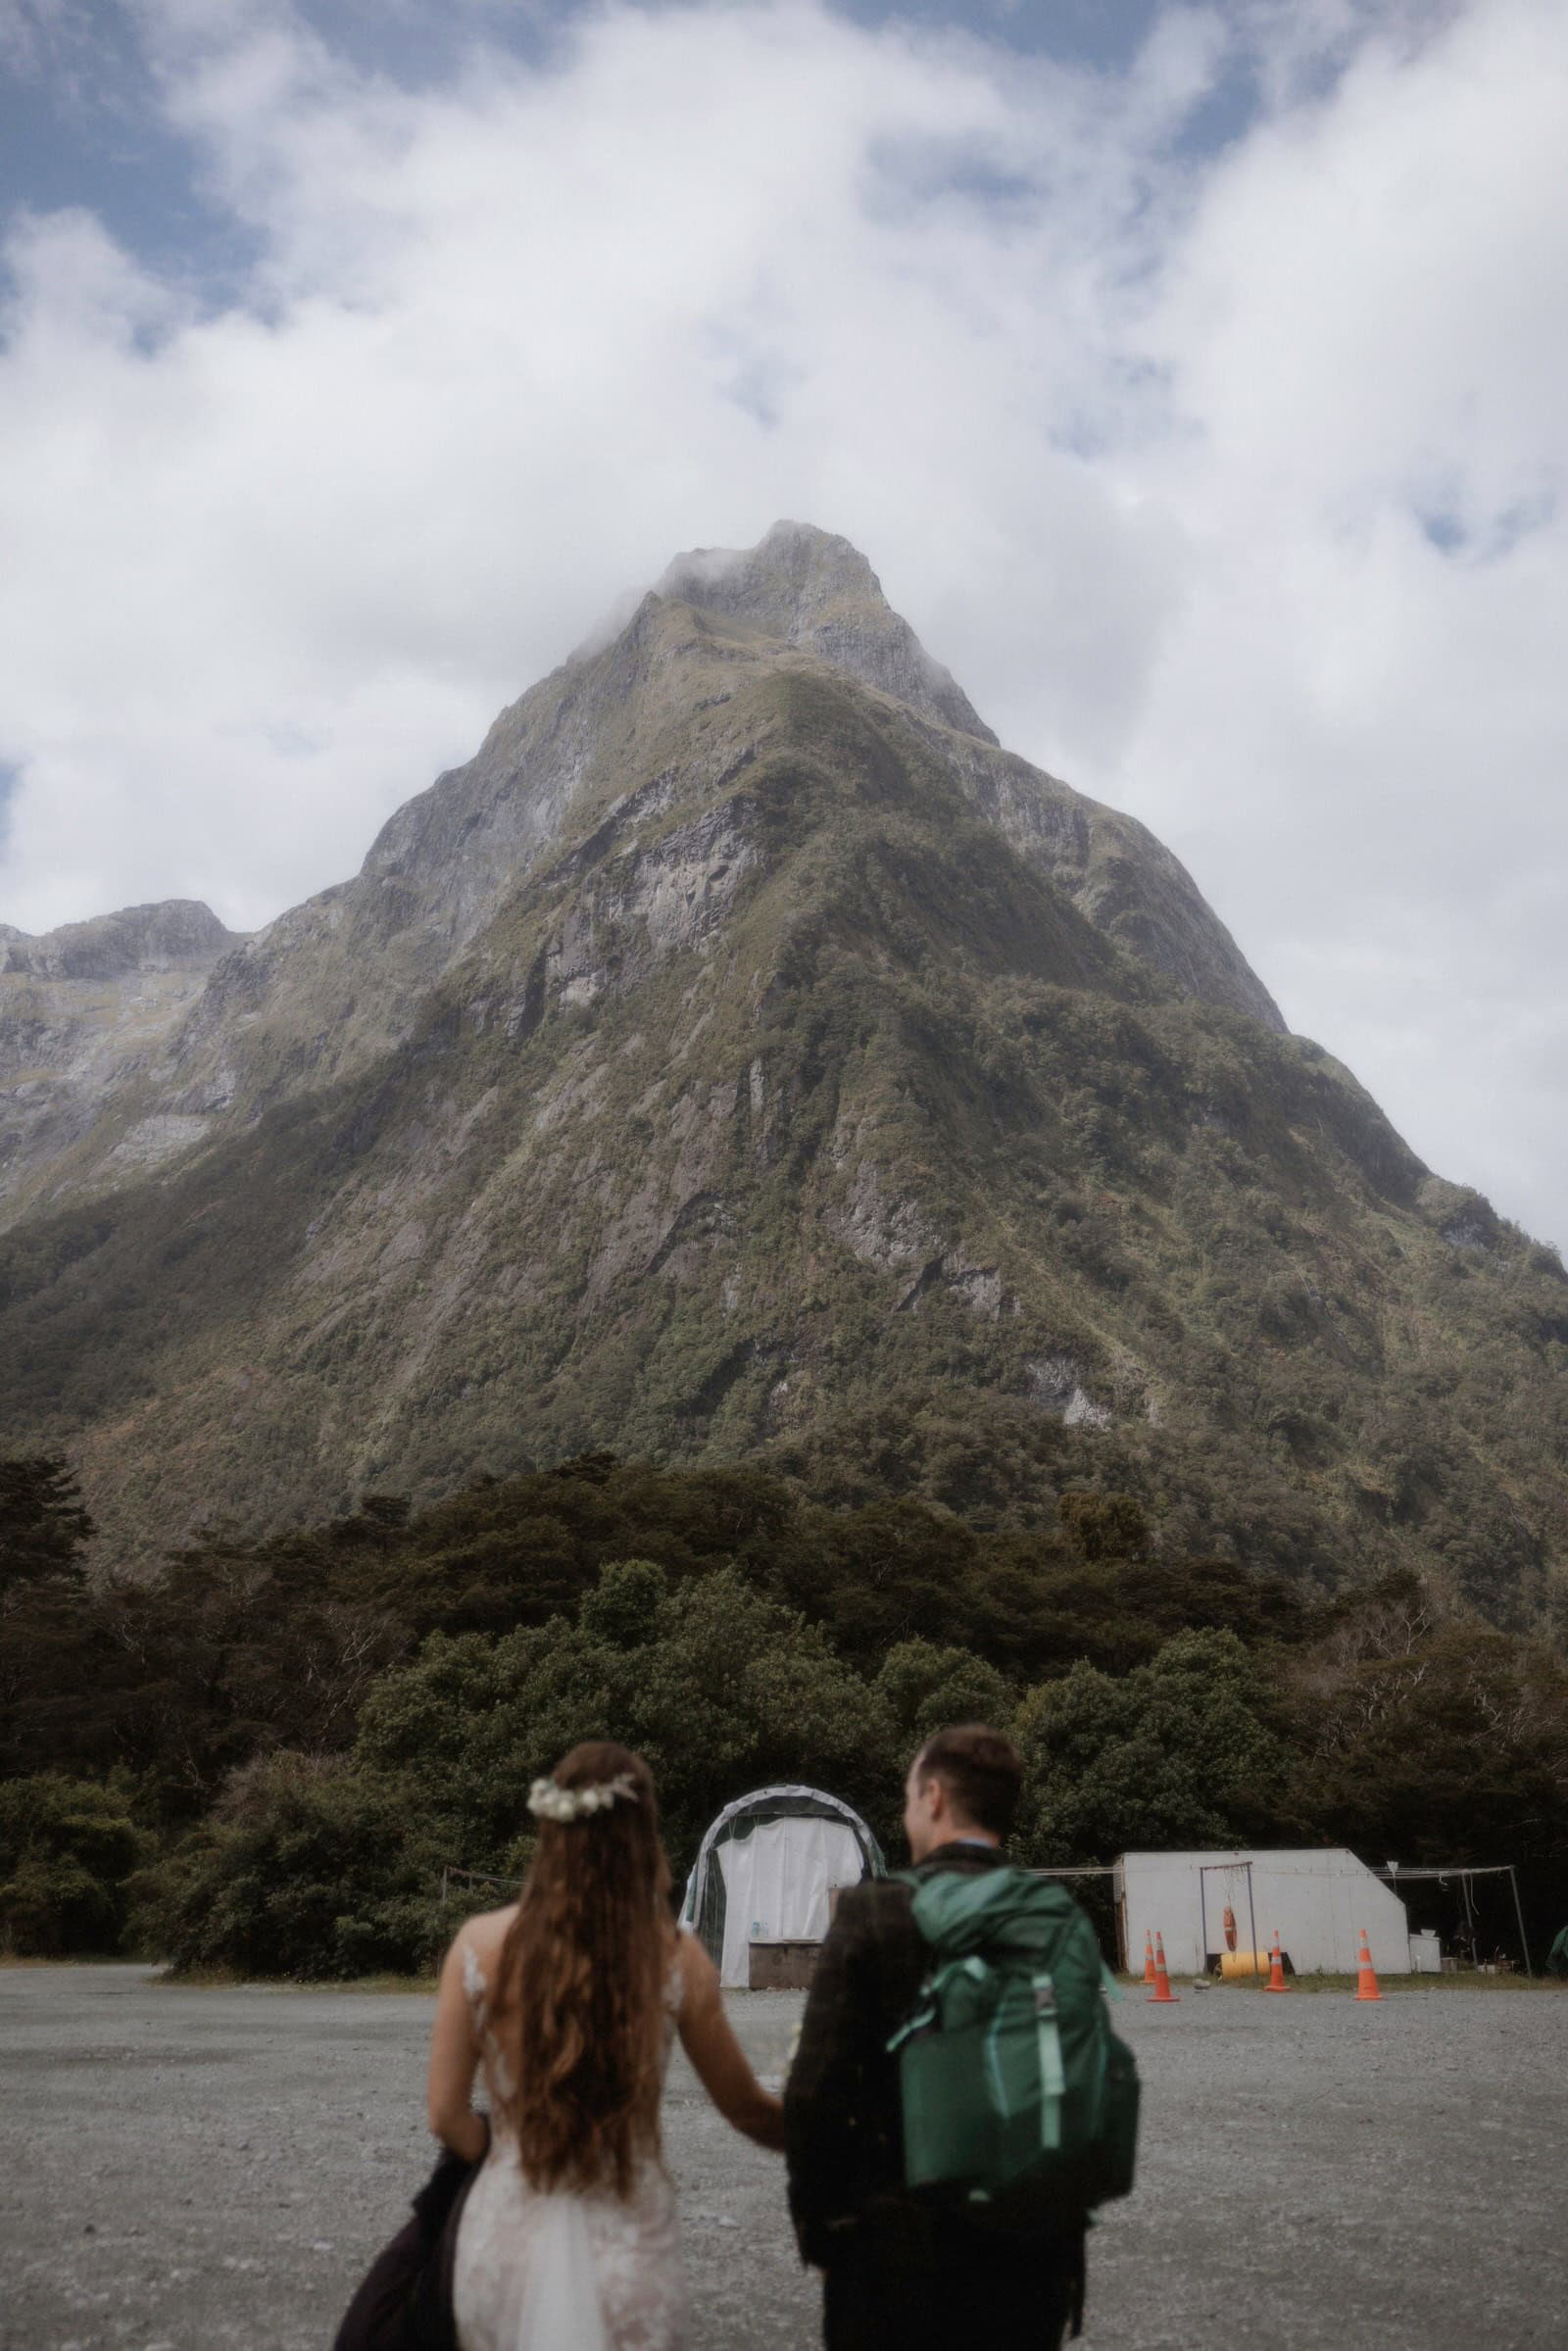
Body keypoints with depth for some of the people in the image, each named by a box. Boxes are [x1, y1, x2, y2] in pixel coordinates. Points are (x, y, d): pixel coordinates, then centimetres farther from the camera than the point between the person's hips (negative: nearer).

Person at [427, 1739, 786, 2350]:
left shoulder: (481, 1944, -9)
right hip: (627, 2246, -1)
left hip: (507, 2235, 2)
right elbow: (747, 2110, 1)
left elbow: (446, 2115, -3)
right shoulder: (676, 1958, -10)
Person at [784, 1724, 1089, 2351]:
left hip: (900, 2249, -3)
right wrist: (1063, 2217, 15)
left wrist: (816, 2227, -1)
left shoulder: (871, 1911, -13)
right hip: (1034, 2248, 4)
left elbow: (814, 2092, -14)